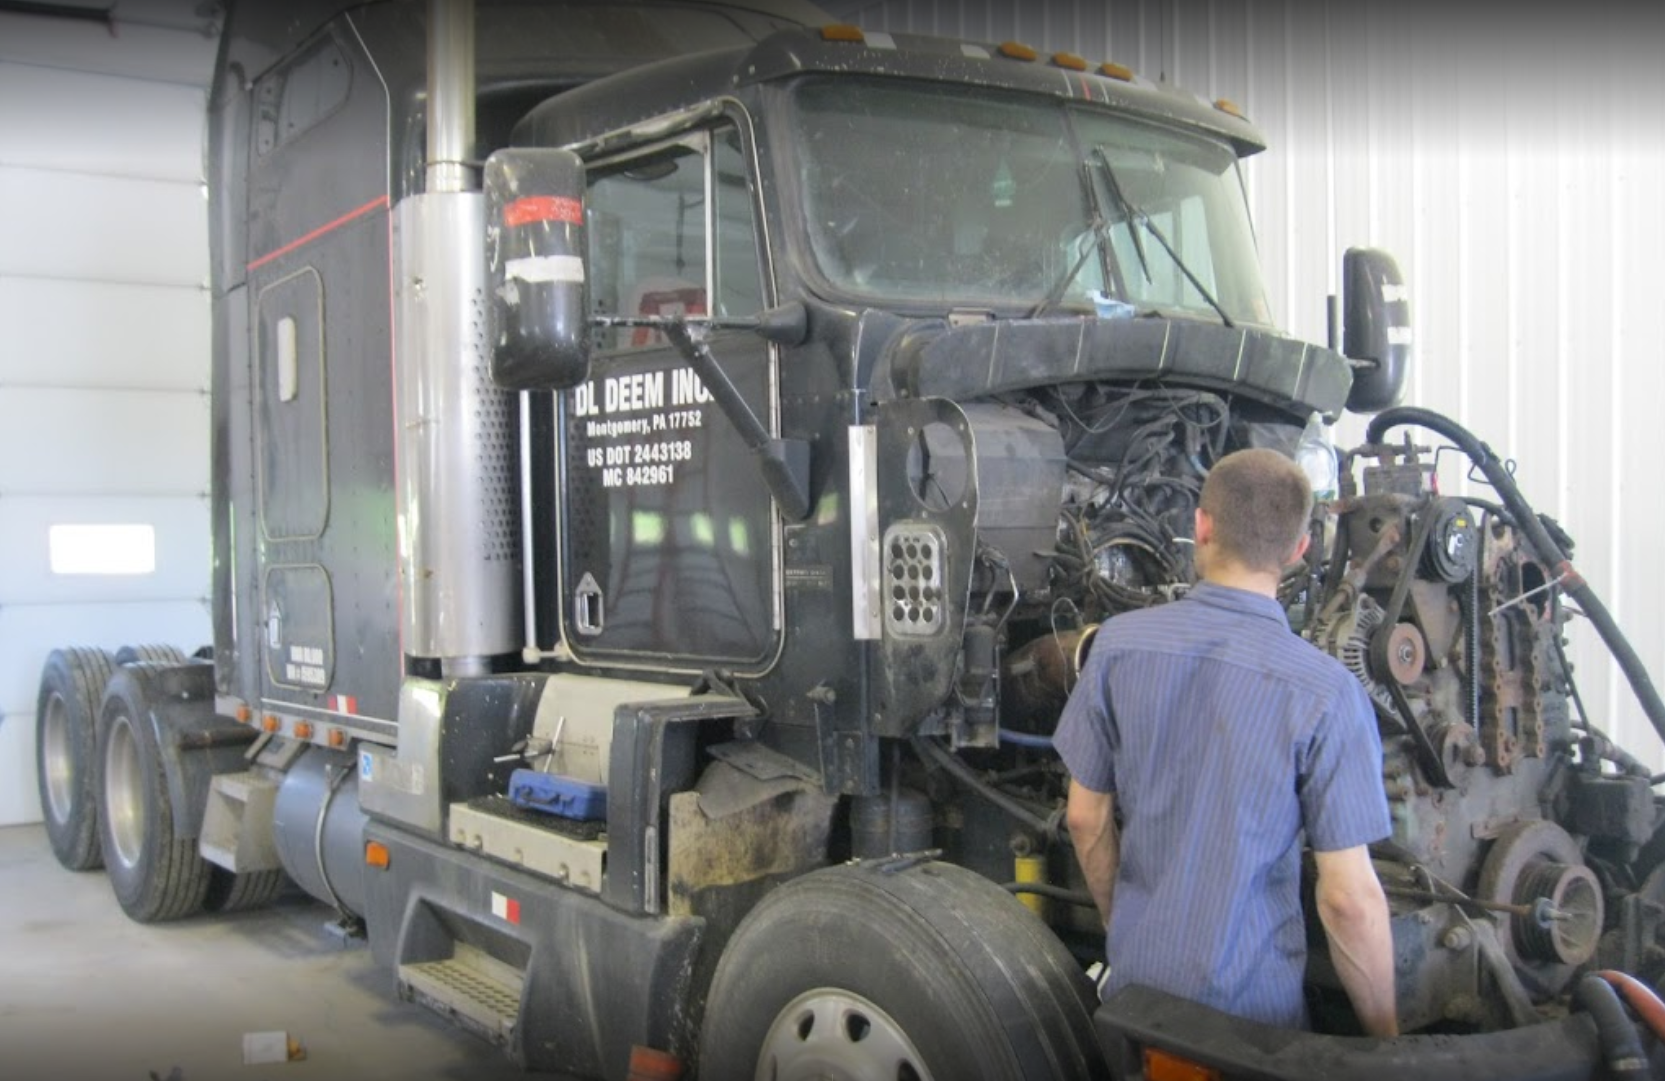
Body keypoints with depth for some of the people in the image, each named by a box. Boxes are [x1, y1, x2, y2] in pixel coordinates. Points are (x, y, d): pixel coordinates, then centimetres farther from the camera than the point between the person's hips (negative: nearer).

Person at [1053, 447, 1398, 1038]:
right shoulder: (1326, 693, -18)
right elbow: (1350, 898, -16)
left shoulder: (1117, 644, -9)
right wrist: (1385, 1034, -1)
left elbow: (1086, 818, 1)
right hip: (1254, 1010, -3)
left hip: (1135, 984, 3)